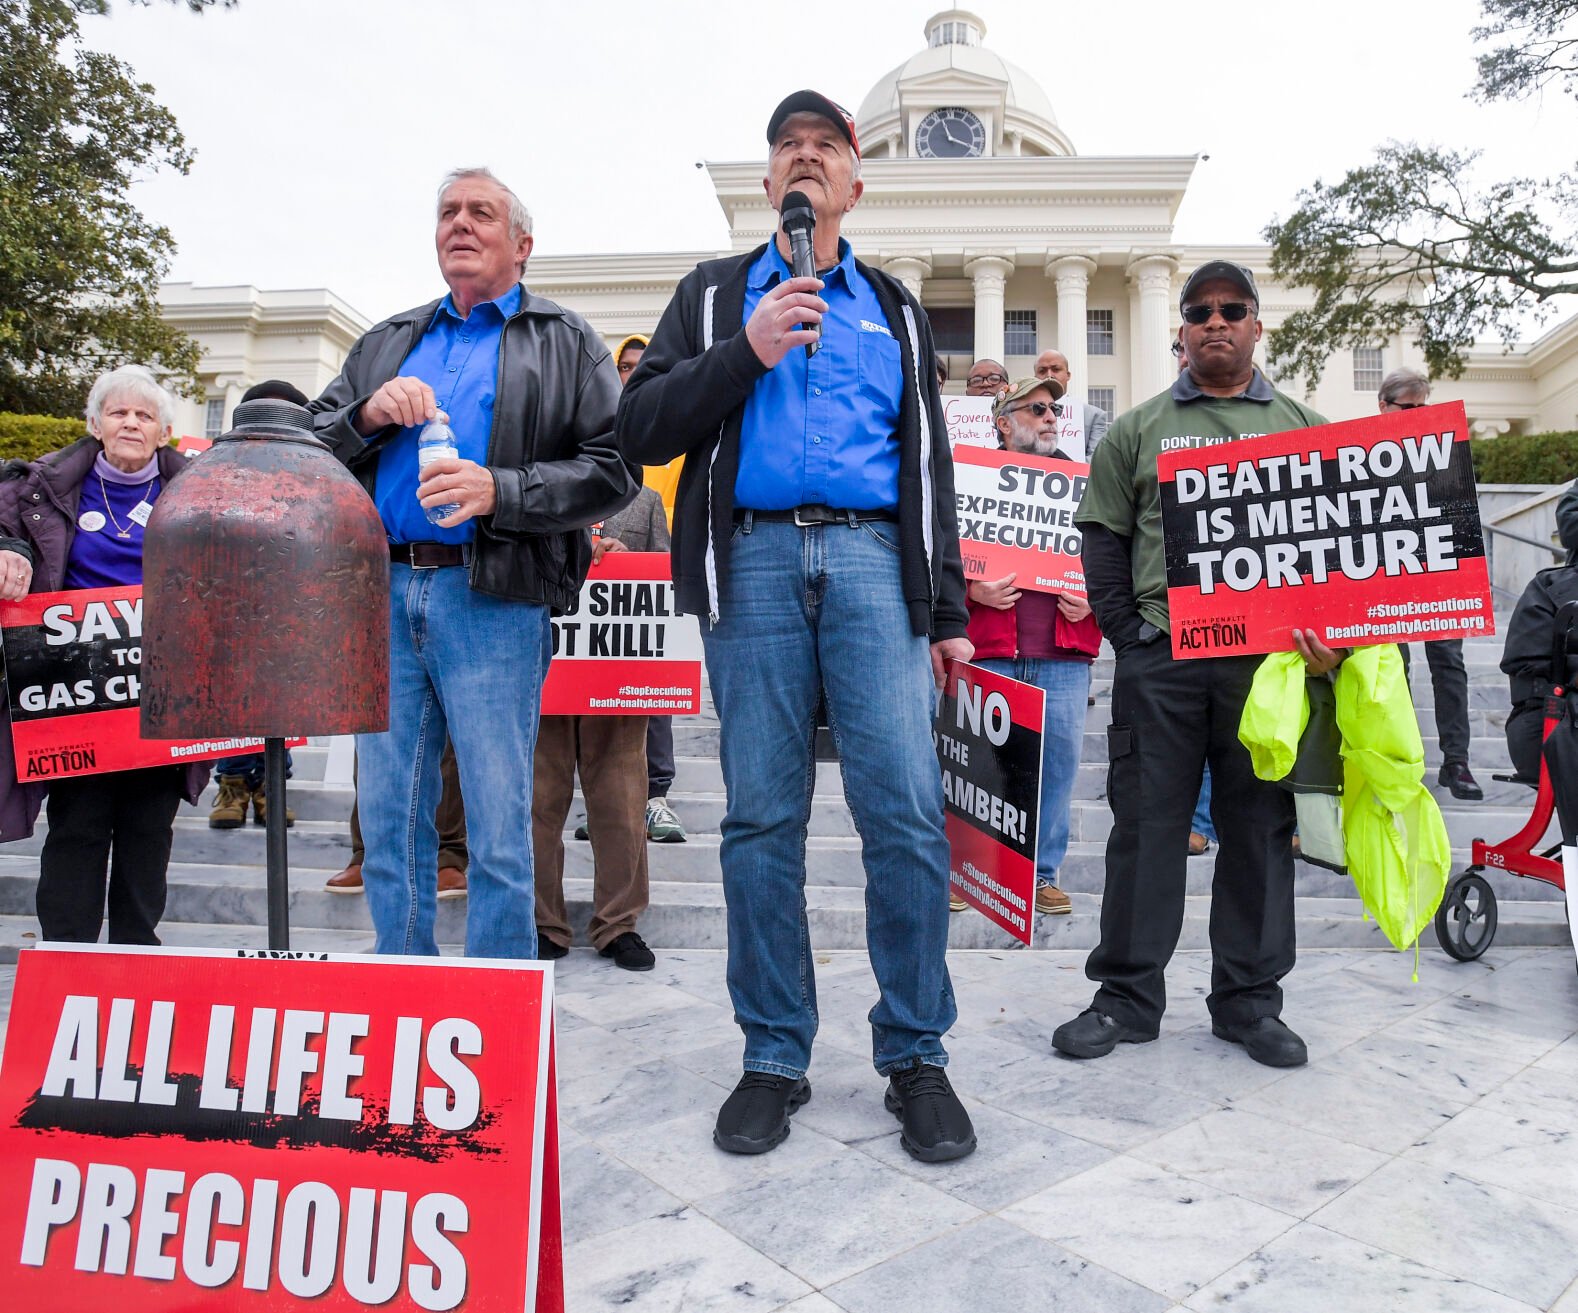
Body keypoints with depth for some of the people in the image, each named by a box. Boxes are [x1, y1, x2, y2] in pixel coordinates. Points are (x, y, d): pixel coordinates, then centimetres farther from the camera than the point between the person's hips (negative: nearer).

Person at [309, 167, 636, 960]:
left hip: (492, 601, -4)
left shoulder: (565, 343, 10)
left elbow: (612, 469, -2)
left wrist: (499, 490, -15)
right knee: (389, 822, 10)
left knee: (498, 829, -2)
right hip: (384, 593, 5)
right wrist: (370, 414, -3)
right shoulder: (387, 343, 24)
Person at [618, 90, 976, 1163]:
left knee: (907, 810, -8)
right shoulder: (714, 296, 20)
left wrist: (948, 612, 10)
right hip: (754, 559, 0)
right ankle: (776, 1058, 14)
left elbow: (928, 464, 19)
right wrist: (746, 354, -5)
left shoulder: (893, 309, 23)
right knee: (763, 819, 0)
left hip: (872, 559, 1)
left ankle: (916, 1056, 7)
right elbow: (642, 430, 9)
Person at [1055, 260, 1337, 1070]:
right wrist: (1129, 635, -3)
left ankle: (1249, 1001, 20)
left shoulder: (1304, 426, 14)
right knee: (1146, 825, 2)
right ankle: (1127, 997, 13)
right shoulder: (1138, 429, 12)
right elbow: (1104, 538, 7)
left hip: (1269, 658, 1)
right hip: (1160, 658, -1)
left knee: (1260, 828, 6)